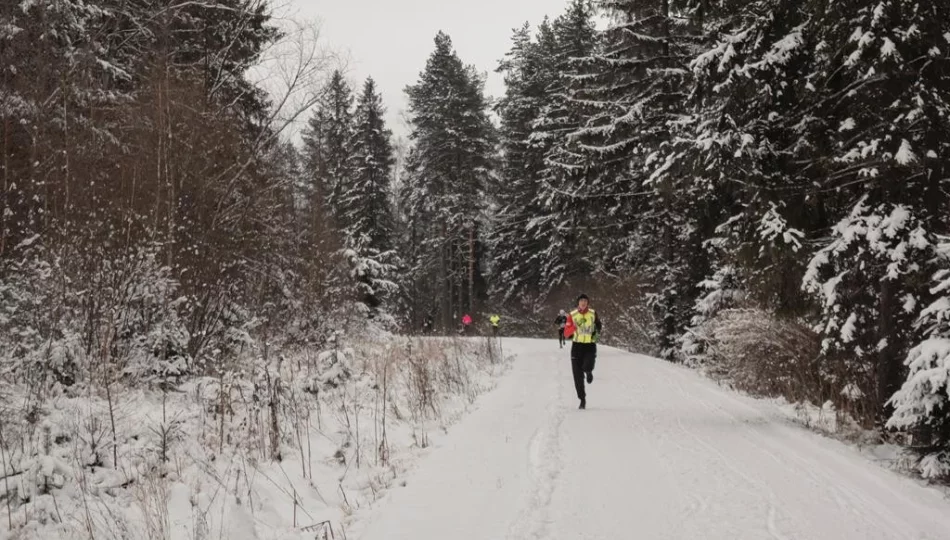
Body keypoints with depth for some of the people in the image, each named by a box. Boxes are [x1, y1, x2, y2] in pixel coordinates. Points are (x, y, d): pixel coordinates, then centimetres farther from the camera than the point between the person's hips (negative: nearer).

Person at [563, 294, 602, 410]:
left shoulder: (593, 314, 3)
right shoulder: (572, 315, 0)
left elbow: (599, 325, 22)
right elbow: (566, 333, -7)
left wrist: (597, 332, 2)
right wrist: (576, 325, -21)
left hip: (590, 345, -1)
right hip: (577, 345, 1)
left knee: (587, 366, -26)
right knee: (578, 376, -1)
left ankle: (588, 371, 14)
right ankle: (582, 399, 12)